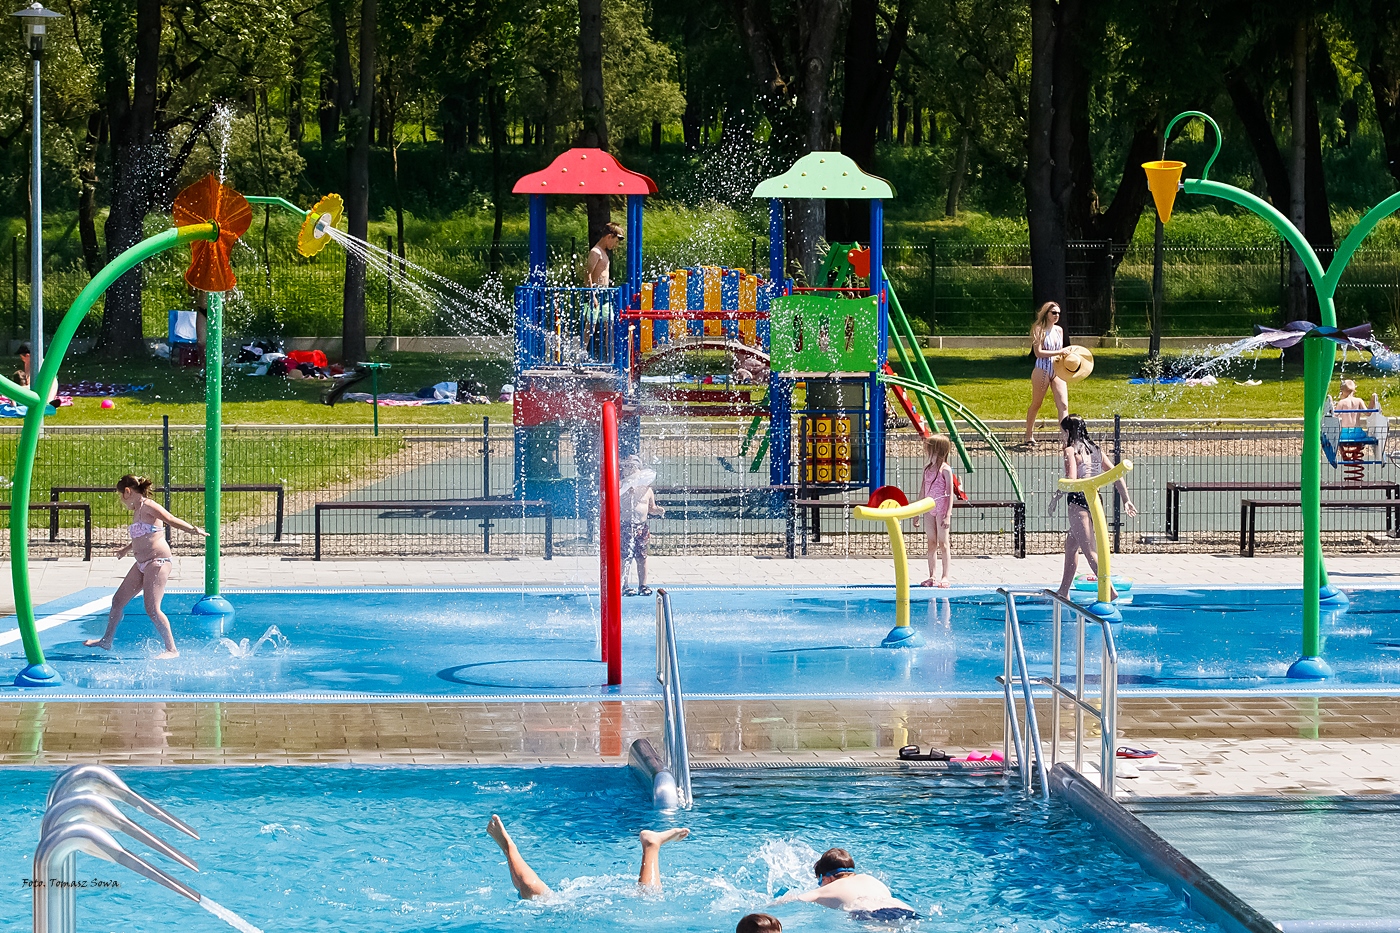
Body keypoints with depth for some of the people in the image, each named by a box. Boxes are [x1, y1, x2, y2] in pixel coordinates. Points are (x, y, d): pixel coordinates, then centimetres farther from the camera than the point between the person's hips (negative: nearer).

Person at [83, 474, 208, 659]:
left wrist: (194, 529, -32)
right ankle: (106, 641, 29)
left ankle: (172, 649, -8)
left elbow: (171, 520, -20)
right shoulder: (136, 511, 17)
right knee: (118, 600, 14)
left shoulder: (148, 507, -11)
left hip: (158, 561, -10)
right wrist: (126, 549, 49)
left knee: (152, 608, -15)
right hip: (142, 564, 10)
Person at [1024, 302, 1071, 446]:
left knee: (1063, 405, -8)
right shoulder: (1039, 330, -7)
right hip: (1042, 370, -5)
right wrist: (1058, 353, -21)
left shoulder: (1059, 330, 12)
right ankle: (1029, 436, 25)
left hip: (1057, 371, 5)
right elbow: (1038, 352, -16)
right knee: (1036, 405, 9)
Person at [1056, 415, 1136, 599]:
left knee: (1089, 550, -8)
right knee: (1070, 545, 22)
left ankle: (1109, 590, -17)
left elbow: (1070, 480, -18)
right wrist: (1126, 500, 12)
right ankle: (1063, 592, 27)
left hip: (1079, 501, -8)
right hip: (1095, 499, 8)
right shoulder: (1095, 450, 15)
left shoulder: (1071, 450, -7)